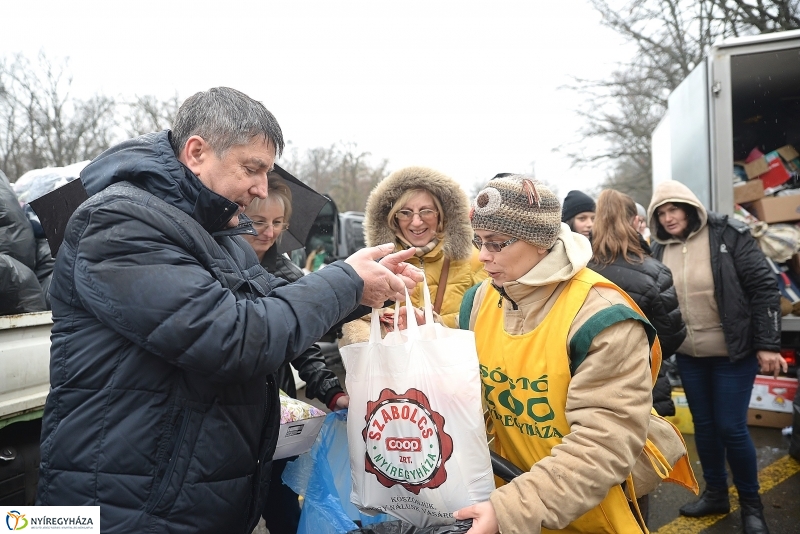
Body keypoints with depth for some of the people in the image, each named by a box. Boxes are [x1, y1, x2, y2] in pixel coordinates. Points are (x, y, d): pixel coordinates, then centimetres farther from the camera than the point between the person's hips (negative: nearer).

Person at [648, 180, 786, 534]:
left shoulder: (727, 235, -11)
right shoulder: (659, 250, 0)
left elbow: (764, 288, -10)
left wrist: (767, 344, -13)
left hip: (733, 352, -4)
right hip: (688, 356, 4)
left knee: (731, 427, -1)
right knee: (704, 424, 14)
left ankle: (751, 504, 22)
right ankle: (715, 493, 33)